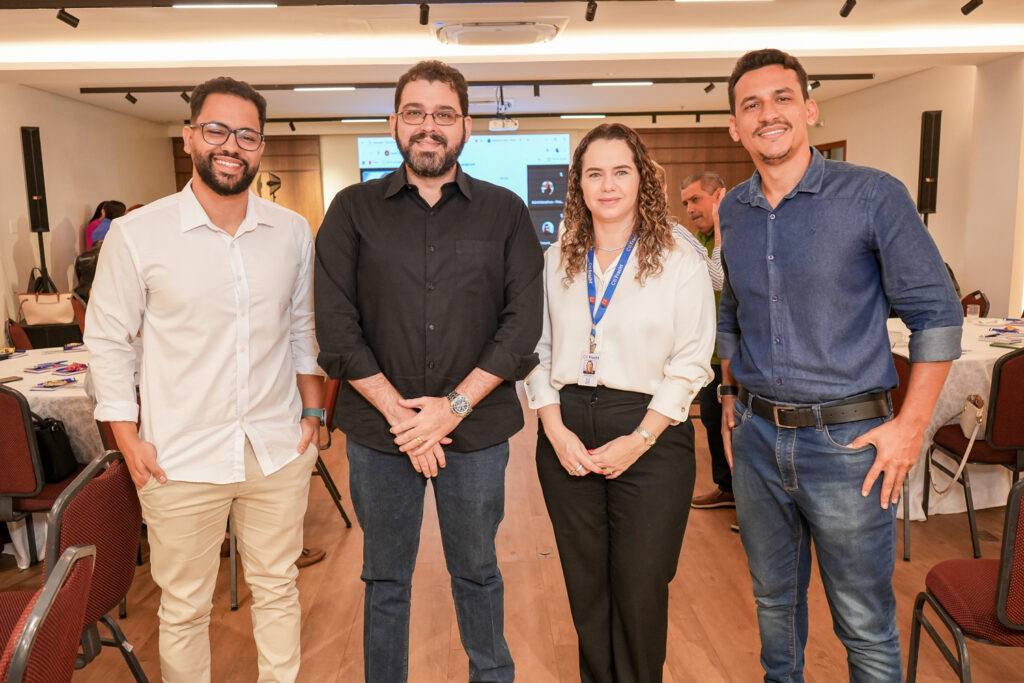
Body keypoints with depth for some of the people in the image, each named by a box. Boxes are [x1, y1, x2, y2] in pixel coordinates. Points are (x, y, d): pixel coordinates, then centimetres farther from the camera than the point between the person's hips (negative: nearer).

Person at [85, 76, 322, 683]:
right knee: (184, 607, 12)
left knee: (278, 589, 17)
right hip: (181, 460, -2)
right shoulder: (137, 234, -7)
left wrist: (313, 410, 8)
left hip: (279, 450, 3)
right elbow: (108, 341, 0)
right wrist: (129, 440, -4)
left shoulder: (293, 231, 3)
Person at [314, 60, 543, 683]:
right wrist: (400, 414, -12)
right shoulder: (354, 209, 2)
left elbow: (523, 322, -5)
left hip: (476, 429, 0)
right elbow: (336, 328, -4)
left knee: (477, 573, 17)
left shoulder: (505, 212, 2)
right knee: (385, 578, 15)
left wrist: (453, 406, -13)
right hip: (379, 430, 0)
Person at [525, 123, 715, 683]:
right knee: (585, 583, 15)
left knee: (640, 588, 8)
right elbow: (536, 351, 6)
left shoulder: (680, 263, -3)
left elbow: (690, 363, -6)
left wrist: (640, 439, -13)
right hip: (566, 433, 3)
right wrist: (555, 429, -5)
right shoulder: (555, 262, 7)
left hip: (649, 437, -3)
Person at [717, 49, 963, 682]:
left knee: (865, 622, 8)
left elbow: (936, 313, -8)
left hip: (846, 438, -4)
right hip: (756, 438, 5)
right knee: (774, 598, 21)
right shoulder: (733, 212, 6)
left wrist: (911, 426, -12)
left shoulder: (873, 195, -10)